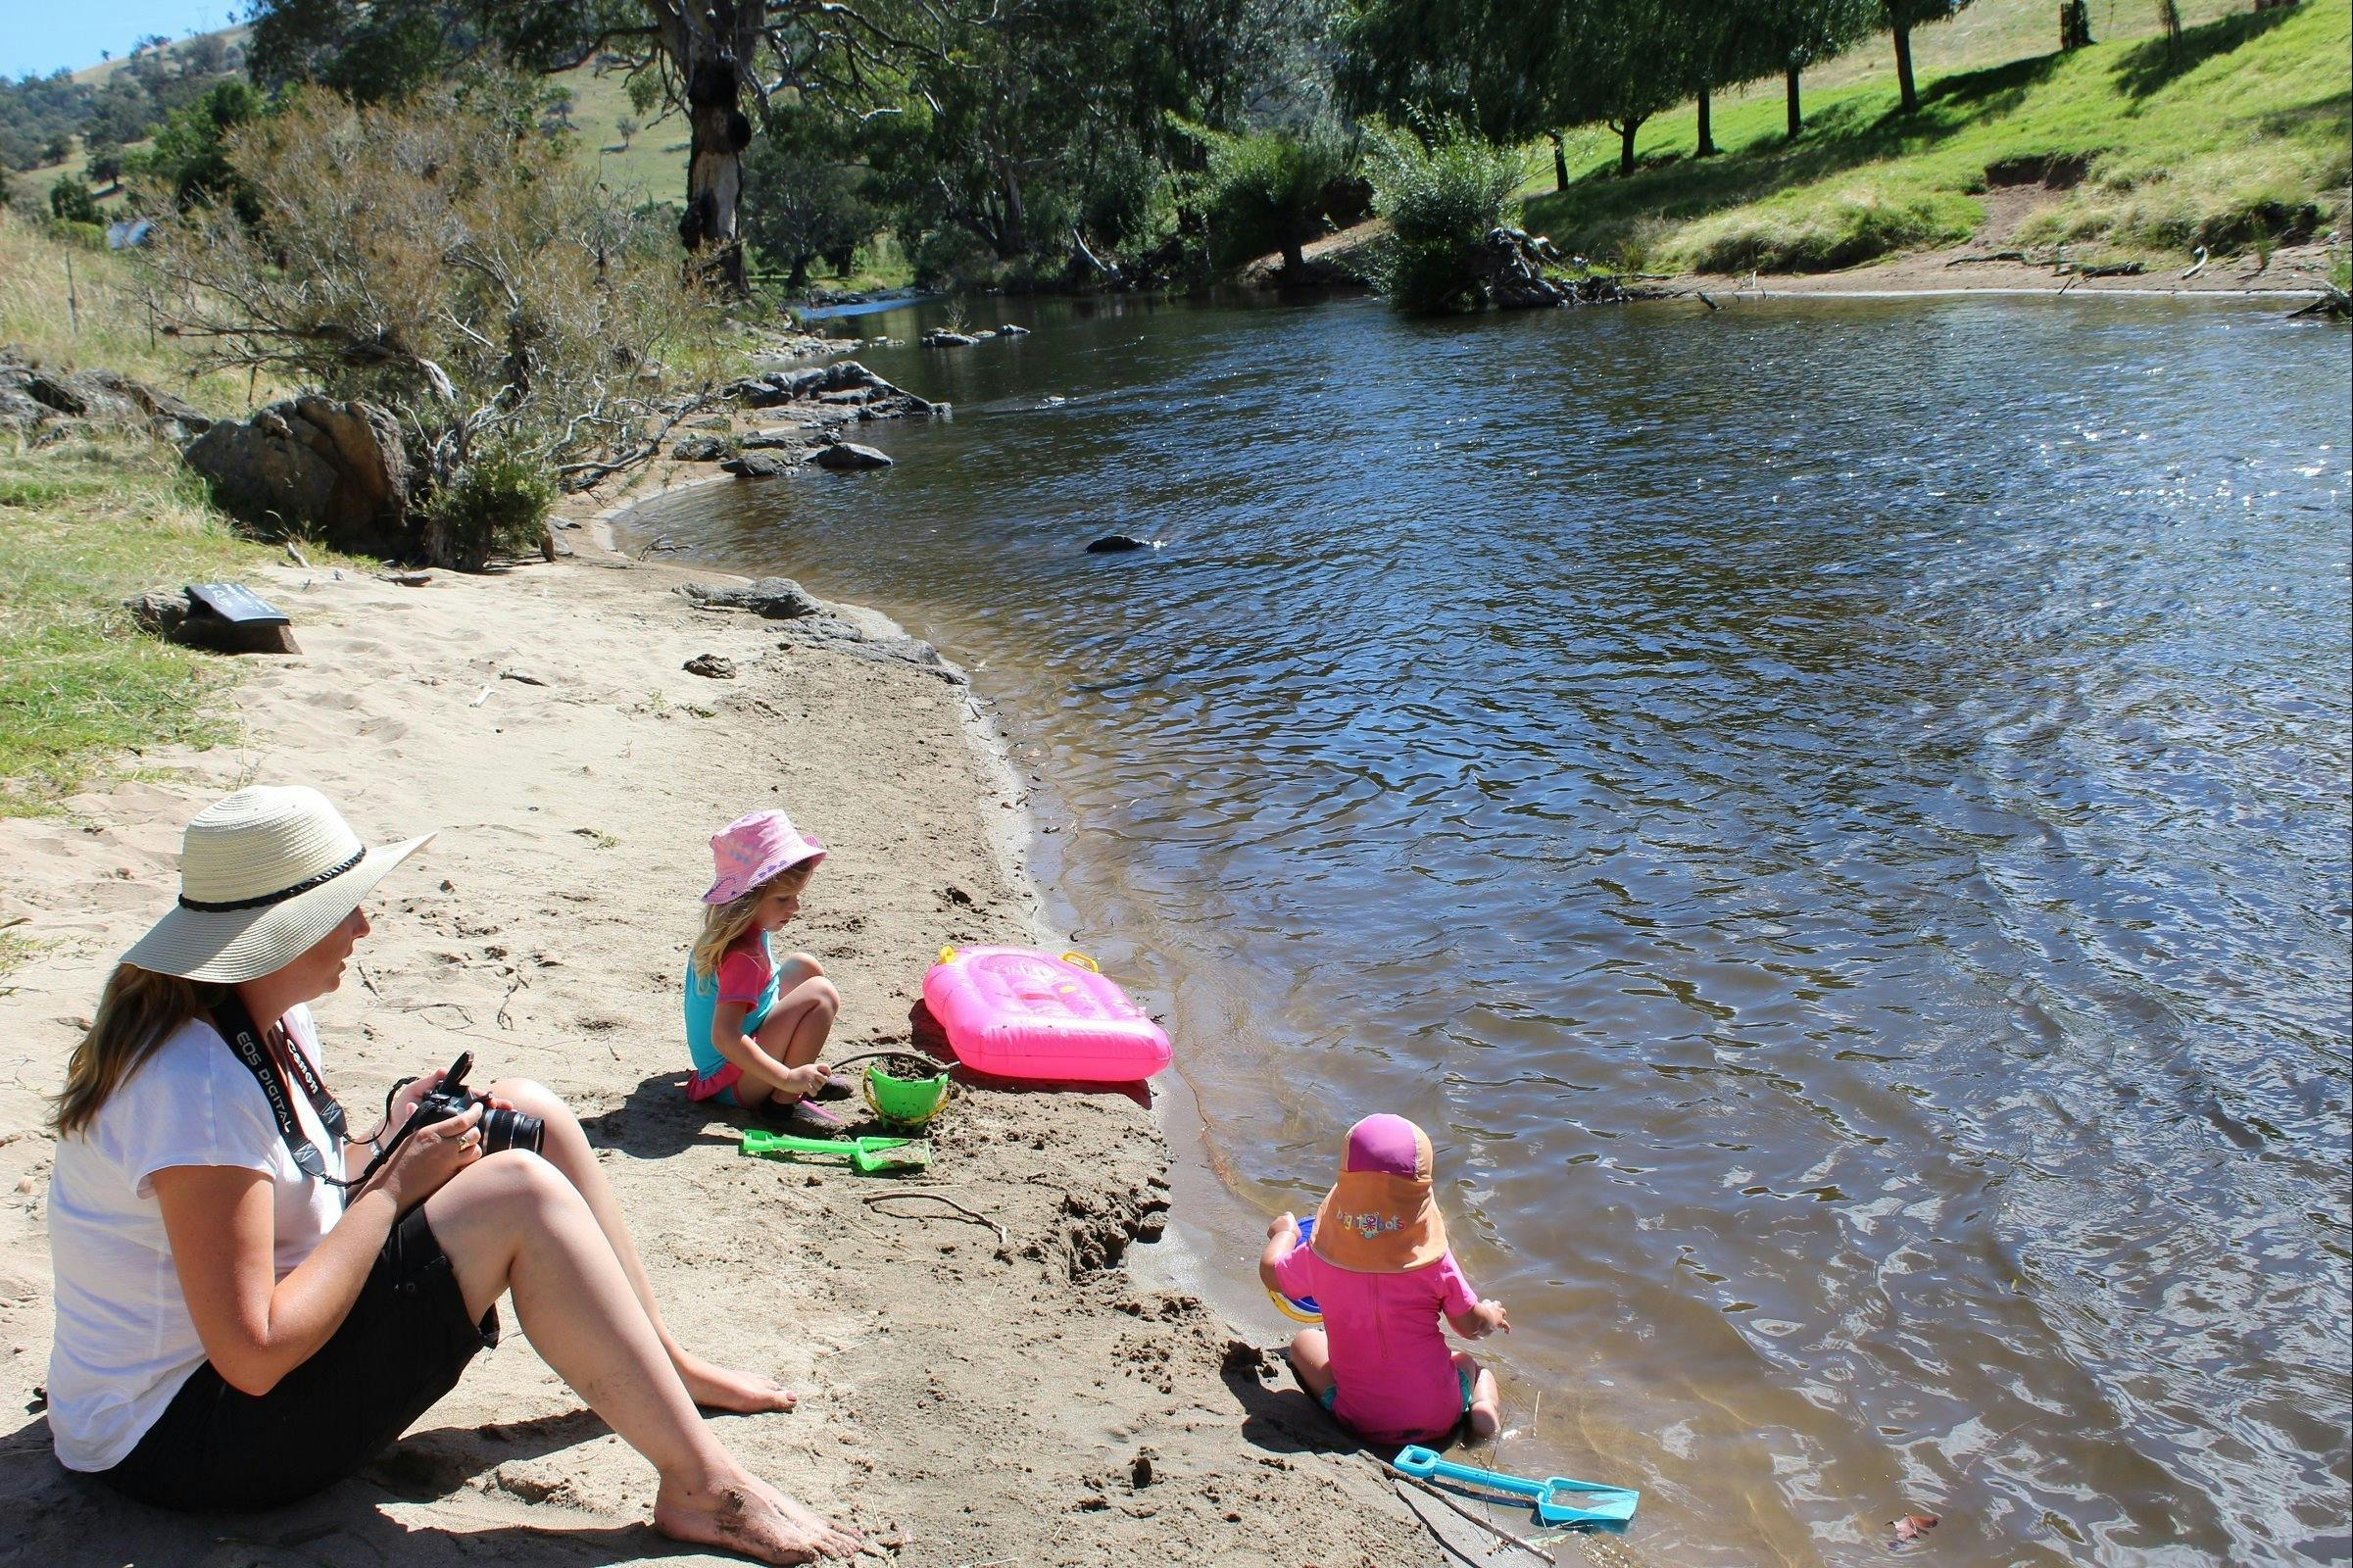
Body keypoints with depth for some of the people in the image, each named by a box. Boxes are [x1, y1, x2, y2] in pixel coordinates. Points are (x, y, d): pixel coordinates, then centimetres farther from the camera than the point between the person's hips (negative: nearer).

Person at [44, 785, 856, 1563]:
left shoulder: (265, 1018, 2)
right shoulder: (196, 1086, -28)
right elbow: (253, 1356, -30)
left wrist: (385, 1143, -10)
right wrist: (393, 1186, -22)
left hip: (256, 1357, 10)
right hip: (176, 1439, -10)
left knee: (528, 1114, 1)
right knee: (519, 1195, -24)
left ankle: (664, 1364, 12)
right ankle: (699, 1485, -17)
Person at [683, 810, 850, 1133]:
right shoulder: (743, 955, -27)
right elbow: (723, 1037, -34)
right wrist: (787, 1078, -34)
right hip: (733, 1084, -10)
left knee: (804, 966, 16)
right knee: (821, 994, -22)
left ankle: (806, 1076, 15)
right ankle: (785, 1103, -16)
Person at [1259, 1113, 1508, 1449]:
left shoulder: (1319, 1257, -15)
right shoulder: (1433, 1261, -17)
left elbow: (1270, 1272, 7)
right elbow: (1473, 1327, -2)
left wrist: (1284, 1232, 28)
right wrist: (1492, 1315, 22)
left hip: (1361, 1423, 1)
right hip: (1438, 1418, -1)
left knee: (1304, 1341, 25)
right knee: (1467, 1362, 33)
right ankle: (1483, 1405, 3)